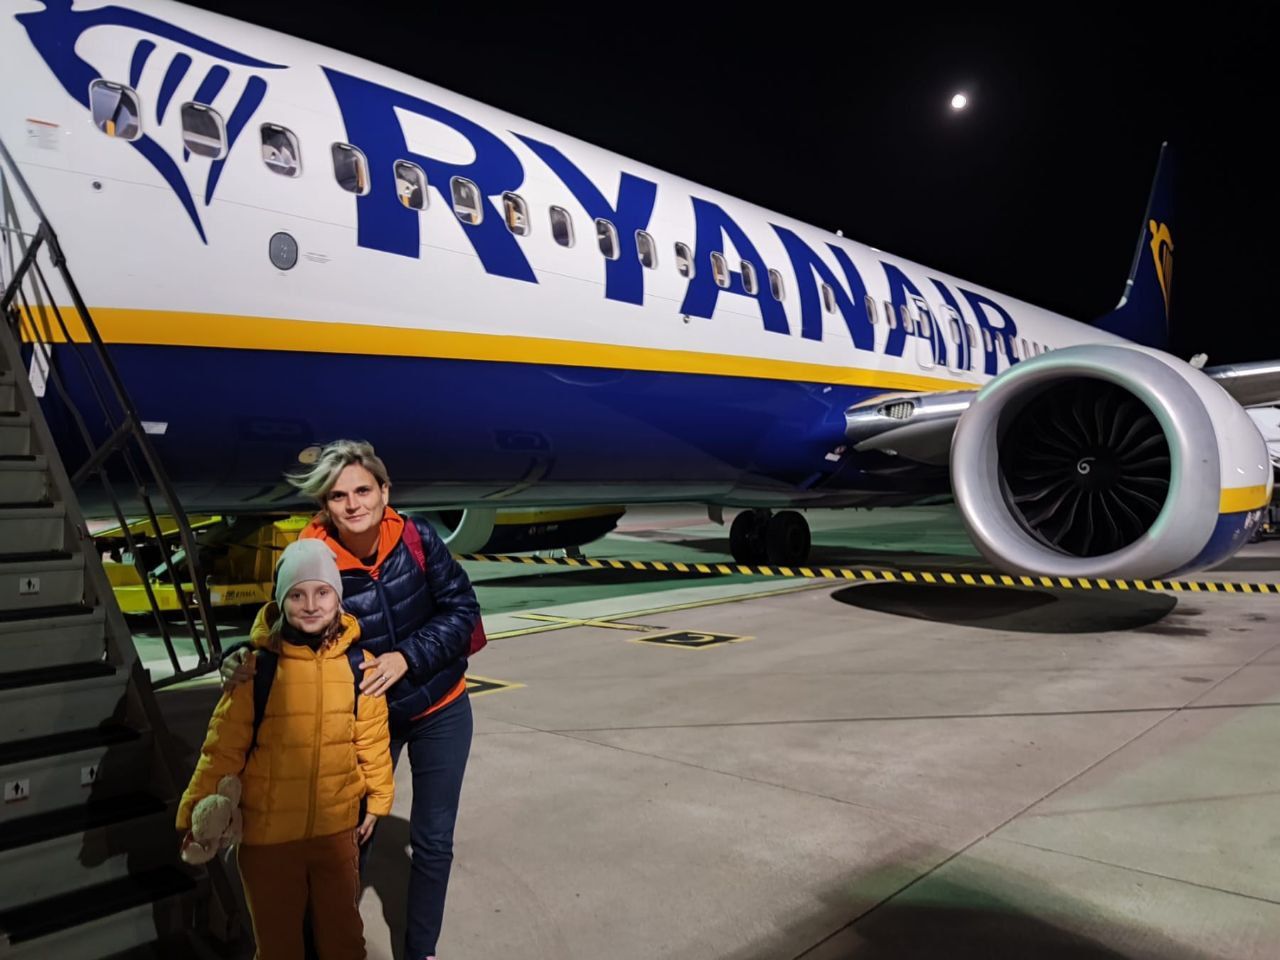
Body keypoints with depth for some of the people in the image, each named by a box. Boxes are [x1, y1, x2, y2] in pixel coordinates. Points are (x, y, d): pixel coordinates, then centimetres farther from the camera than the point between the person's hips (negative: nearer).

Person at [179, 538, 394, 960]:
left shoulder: (358, 663, -9)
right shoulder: (257, 665, -16)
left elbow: (372, 738, 0)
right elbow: (223, 747, -10)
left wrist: (377, 799, 7)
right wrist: (197, 814, -7)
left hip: (337, 827, 2)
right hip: (268, 832, -1)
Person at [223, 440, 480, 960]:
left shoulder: (415, 536, -19)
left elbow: (462, 609, -13)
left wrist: (406, 658, -23)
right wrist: (246, 662, -32)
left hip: (439, 710, 1)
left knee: (433, 840, 11)